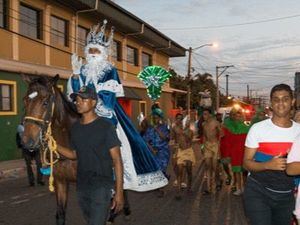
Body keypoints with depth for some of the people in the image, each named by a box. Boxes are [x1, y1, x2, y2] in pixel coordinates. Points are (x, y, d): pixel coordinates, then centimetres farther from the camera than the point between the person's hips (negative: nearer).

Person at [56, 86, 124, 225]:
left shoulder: (106, 127, -13)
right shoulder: (75, 128, 5)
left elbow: (117, 160, -13)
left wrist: (119, 192, -17)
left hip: (101, 186, -6)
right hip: (81, 187, 6)